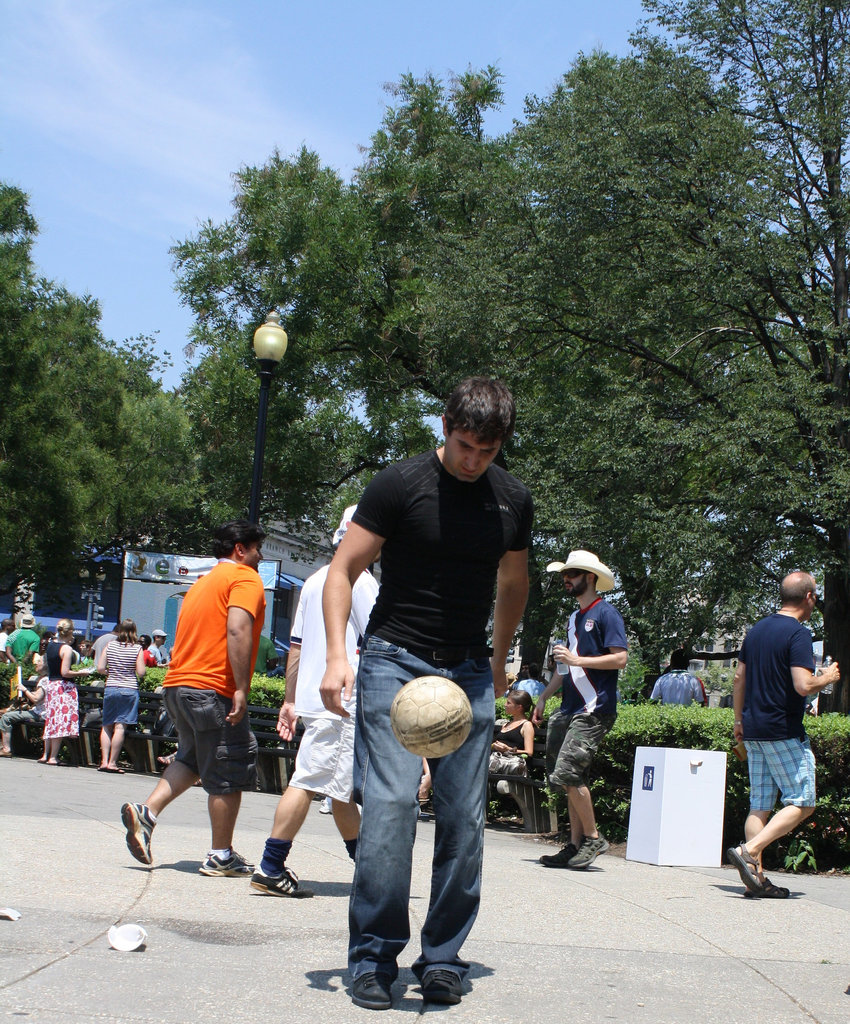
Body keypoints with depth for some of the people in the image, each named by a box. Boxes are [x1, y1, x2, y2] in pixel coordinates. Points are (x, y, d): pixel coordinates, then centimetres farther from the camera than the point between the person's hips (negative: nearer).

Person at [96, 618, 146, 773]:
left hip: (110, 688, 2)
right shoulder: (137, 649, -5)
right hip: (129, 689, -2)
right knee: (120, 727, -4)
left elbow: (100, 668, 0)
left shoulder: (110, 646, 2)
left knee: (106, 726, 11)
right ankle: (112, 762, -4)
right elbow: (141, 673, -9)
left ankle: (104, 761, 4)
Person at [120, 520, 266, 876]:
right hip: (213, 688, -9)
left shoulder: (202, 582, 23)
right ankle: (221, 856, 9)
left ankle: (147, 812, 4)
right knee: (227, 776, 2)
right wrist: (241, 689, -22)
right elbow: (237, 629, -20)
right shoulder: (244, 578, -4)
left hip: (177, 685, 9)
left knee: (192, 759, 23)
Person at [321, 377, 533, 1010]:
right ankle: (374, 958, -3)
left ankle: (442, 959, 13)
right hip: (395, 660, -4)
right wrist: (337, 656, -15)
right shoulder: (401, 484, -7)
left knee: (464, 819, 1)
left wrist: (499, 662, 25)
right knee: (390, 804, -15)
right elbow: (343, 570, -5)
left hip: (470, 672, 4)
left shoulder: (514, 500, 6)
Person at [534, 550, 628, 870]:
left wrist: (578, 660, -19)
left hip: (594, 709, -9)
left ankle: (593, 838, -5)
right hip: (569, 708, 9)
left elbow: (620, 658, -15)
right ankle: (576, 845, 11)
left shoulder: (606, 613, -6)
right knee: (570, 780, 7)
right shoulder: (575, 617, 21)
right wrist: (544, 697, 24)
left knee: (568, 773, -16)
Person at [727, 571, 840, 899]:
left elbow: (738, 679, 16)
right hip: (785, 732, -8)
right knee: (801, 802, 0)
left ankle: (755, 876, 5)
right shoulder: (798, 633, -13)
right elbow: (803, 685, -22)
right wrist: (828, 677, -3)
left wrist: (739, 720, 23)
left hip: (754, 731, 8)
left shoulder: (757, 630, 12)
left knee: (760, 806, 9)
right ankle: (748, 851, -13)